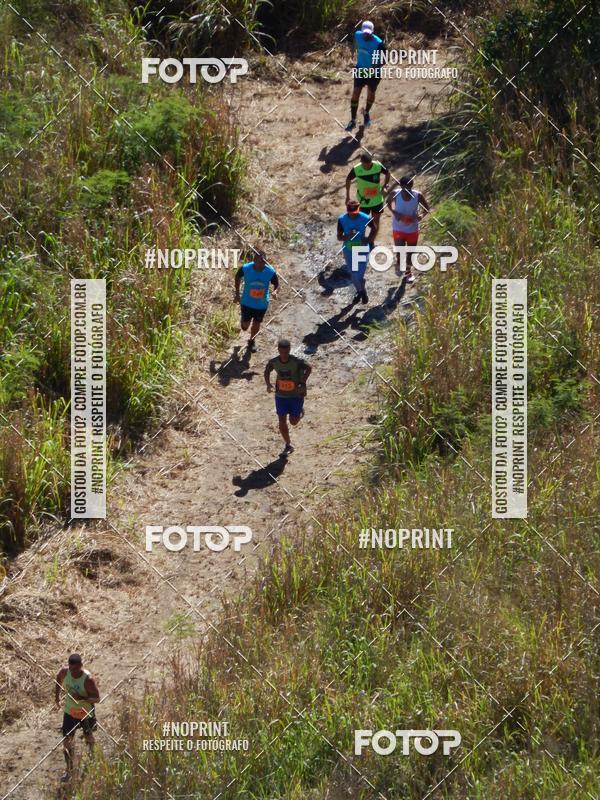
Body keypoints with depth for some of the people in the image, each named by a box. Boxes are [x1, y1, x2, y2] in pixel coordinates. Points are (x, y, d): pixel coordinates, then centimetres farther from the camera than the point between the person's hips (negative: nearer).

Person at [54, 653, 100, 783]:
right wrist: (57, 695, 3)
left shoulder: (88, 679, -31)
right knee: (67, 741, -2)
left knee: (88, 737, 23)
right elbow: (58, 678, 8)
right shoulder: (65, 672, -18)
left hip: (86, 713, -3)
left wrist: (81, 698, -40)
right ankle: (69, 770, 11)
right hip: (69, 712, 3)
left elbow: (97, 698, -25)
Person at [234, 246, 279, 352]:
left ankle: (252, 341, 49)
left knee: (256, 324, 19)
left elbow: (276, 284, -8)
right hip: (247, 303, 0)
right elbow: (238, 277, -3)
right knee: (245, 326, 12)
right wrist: (237, 293, 1)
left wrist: (275, 291, -32)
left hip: (262, 304, 0)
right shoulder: (245, 268, -25)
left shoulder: (270, 272, -25)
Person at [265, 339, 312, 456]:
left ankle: (300, 410, 40)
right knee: (282, 421, 1)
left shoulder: (296, 362, -23)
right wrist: (268, 384, -8)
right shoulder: (274, 362, -12)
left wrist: (303, 383, -20)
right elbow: (267, 370, 8)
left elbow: (309, 368, -10)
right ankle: (288, 446, 18)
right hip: (281, 395, 3)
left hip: (296, 395, -2)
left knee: (293, 422, 4)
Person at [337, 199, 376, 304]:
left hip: (362, 251, -2)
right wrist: (348, 236, -31)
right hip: (349, 252, 2)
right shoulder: (342, 219, -19)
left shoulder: (365, 218, -20)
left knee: (359, 276, -6)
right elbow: (339, 237, -12)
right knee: (353, 275, 18)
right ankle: (359, 291, 49)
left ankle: (363, 291, 29)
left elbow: (374, 228, 2)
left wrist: (369, 239, -10)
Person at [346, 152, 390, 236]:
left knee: (376, 222, 13)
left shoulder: (378, 166, -20)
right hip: (364, 201, -2)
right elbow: (348, 180, -3)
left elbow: (387, 173, 1)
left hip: (377, 200, 2)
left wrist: (384, 187, -11)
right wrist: (347, 196, 3)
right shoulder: (356, 170, -23)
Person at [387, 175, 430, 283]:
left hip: (412, 229, 1)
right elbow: (388, 202, 3)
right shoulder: (395, 194, -19)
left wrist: (422, 215, -23)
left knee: (410, 253, 17)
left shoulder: (418, 195, -19)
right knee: (400, 252, -11)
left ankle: (408, 271, 44)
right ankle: (399, 264, 25)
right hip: (398, 228, -1)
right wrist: (394, 212, -15)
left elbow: (427, 207, -3)